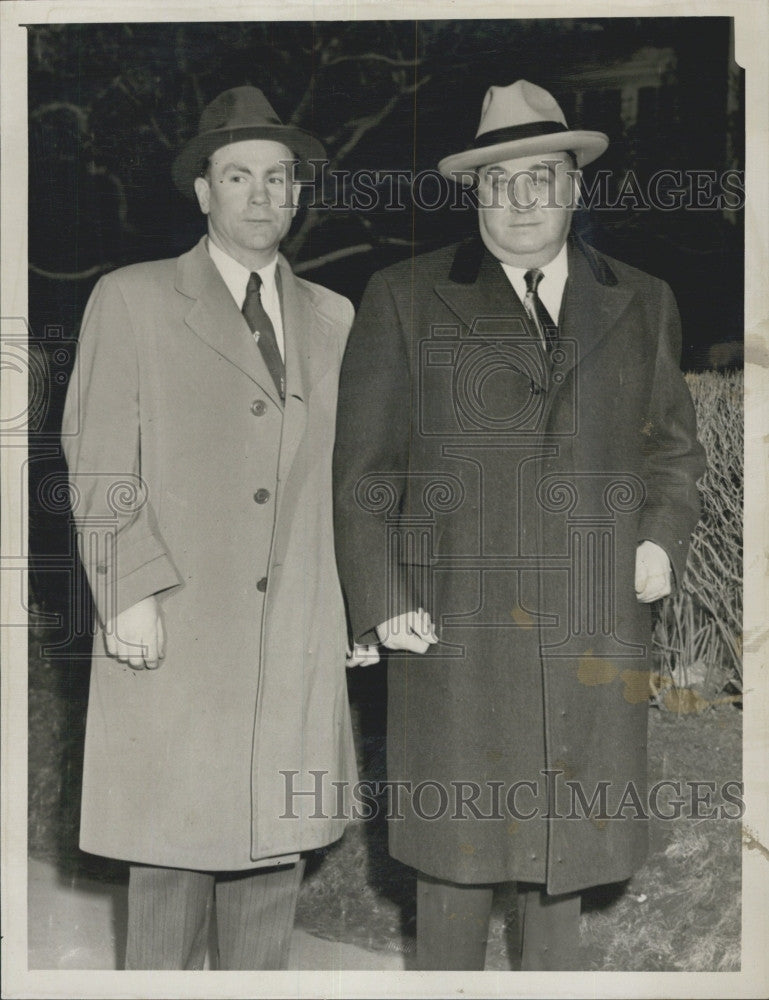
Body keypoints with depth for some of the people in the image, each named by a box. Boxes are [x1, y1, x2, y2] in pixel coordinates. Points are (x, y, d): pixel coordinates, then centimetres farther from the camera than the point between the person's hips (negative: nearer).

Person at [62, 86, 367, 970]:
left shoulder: (333, 320, 15)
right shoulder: (130, 301, 4)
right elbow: (98, 465, -2)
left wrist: (356, 605, 10)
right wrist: (129, 593, -11)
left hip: (299, 640, 4)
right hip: (173, 635, -3)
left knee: (275, 847, 8)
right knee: (172, 846, 0)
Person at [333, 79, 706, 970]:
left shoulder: (642, 304, 12)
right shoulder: (405, 299, 3)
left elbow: (673, 442, 20)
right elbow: (364, 467, 1)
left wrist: (663, 535, 2)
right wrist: (382, 603, -6)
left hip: (595, 621, 3)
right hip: (455, 620, -2)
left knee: (570, 826, 12)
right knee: (457, 832, 4)